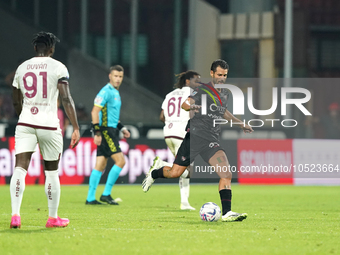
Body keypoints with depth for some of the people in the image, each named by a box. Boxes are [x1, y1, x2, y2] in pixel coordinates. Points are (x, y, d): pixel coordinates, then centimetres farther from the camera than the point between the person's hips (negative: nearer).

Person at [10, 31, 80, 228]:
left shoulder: (22, 68, 10)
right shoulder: (58, 67, -3)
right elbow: (66, 99, -11)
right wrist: (76, 128, -11)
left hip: (25, 124, 2)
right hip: (49, 125, -2)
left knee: (20, 169, -5)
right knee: (52, 172, 11)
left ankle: (15, 214, -22)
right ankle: (53, 218, 20)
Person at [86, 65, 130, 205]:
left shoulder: (115, 92, 18)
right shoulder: (106, 91, -12)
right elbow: (95, 112, -17)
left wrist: (122, 128, 24)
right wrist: (97, 133, -22)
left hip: (111, 131, 9)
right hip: (105, 131, -9)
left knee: (100, 166, 7)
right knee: (120, 161, -12)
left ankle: (90, 198, 7)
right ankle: (106, 194, -8)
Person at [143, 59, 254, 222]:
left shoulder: (223, 95, 15)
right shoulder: (203, 90, -7)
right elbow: (185, 104, -21)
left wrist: (240, 123, 38)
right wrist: (191, 106, -44)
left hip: (212, 141, 5)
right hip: (195, 136, -5)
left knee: (226, 175, -14)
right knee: (175, 172, -1)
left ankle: (227, 213, -17)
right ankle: (155, 172, 34)